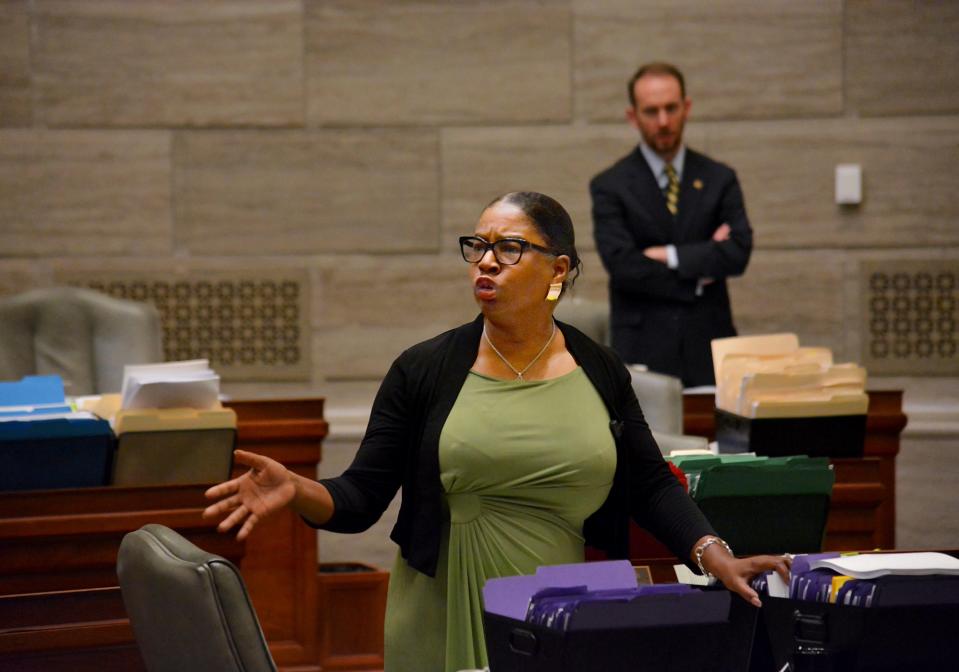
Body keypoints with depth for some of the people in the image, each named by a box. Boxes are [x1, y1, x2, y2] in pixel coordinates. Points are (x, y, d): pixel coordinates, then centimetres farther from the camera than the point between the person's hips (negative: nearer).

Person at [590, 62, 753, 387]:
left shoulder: (719, 179, 9)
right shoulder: (610, 186, 2)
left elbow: (739, 252, -4)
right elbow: (623, 266, -10)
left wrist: (671, 256, -11)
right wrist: (698, 275, -8)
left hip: (708, 352, 2)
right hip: (643, 355, -2)